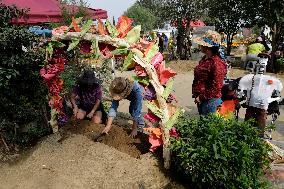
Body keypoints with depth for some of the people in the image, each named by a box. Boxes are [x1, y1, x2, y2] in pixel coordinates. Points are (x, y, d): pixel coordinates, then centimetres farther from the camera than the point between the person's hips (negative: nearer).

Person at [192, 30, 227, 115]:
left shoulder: (217, 63, -19)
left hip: (210, 101, -9)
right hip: (200, 100, 9)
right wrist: (196, 95, 12)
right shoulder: (204, 59, 8)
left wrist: (201, 98, -16)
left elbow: (216, 87, -20)